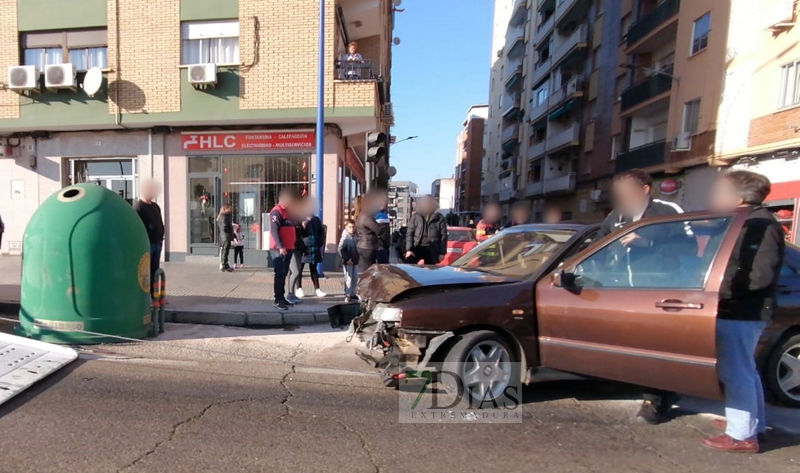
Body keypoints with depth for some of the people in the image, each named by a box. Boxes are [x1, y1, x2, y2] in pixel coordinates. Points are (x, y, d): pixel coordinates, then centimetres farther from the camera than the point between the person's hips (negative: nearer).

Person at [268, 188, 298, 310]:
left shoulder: (288, 211, 17)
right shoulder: (276, 212, -11)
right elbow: (274, 230, -20)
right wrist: (280, 247, -26)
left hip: (288, 248, 9)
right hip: (278, 249, -9)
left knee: (284, 274, 12)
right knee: (280, 274, -8)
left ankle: (282, 298, 20)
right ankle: (278, 300, -3)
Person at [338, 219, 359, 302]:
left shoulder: (355, 236, 9)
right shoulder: (345, 236, -12)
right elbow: (340, 249, -18)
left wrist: (357, 258, 10)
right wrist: (347, 259, -18)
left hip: (355, 261, 7)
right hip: (347, 262, -7)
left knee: (355, 278, 11)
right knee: (349, 278, -5)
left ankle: (352, 293, 24)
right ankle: (347, 295, 3)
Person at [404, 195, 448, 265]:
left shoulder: (439, 218, 2)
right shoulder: (415, 217, 5)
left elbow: (444, 236, 3)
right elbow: (409, 233, 4)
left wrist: (442, 252, -2)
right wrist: (409, 249, -6)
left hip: (432, 250, -1)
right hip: (417, 248, 1)